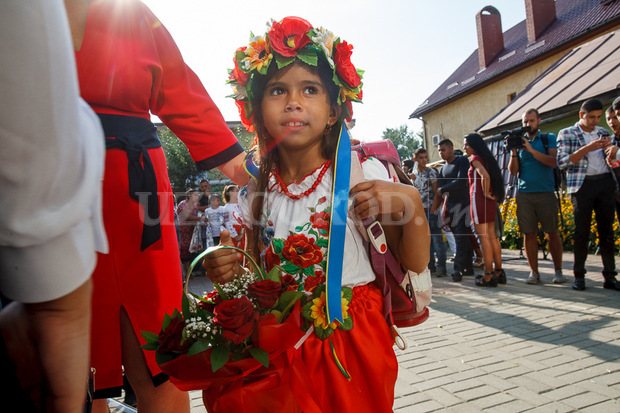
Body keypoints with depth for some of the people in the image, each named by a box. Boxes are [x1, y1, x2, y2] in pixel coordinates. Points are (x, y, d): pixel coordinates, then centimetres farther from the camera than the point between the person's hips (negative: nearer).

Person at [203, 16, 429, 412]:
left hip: (352, 338, -2)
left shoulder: (363, 173, -12)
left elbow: (415, 262, -9)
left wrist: (411, 203, -25)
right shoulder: (254, 194, -4)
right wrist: (227, 272, -12)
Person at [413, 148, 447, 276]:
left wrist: (434, 208, -13)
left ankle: (441, 266, 2)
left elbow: (436, 193, -6)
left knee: (437, 238, -5)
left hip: (431, 209, -5)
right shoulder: (413, 174, 11)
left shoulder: (432, 172, -4)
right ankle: (430, 266, 17)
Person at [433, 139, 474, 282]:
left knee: (461, 238, -10)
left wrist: (443, 189, -6)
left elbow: (461, 182, -16)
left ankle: (458, 269, -11)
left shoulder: (462, 161, -2)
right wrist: (432, 211, 4)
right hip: (450, 206, 6)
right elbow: (439, 193, 14)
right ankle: (468, 267, 14)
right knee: (462, 238, 8)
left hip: (463, 203, -6)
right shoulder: (442, 169, 17)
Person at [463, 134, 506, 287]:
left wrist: (486, 193, -14)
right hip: (490, 203, 8)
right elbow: (493, 177, 16)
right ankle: (498, 271, 16)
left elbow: (485, 176, -24)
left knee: (484, 237, -6)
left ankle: (489, 275, -4)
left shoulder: (475, 158, -8)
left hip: (479, 199, -8)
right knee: (492, 236, 11)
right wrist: (491, 194, 12)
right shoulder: (486, 158, 17)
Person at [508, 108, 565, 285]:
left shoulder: (549, 138, 8)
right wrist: (513, 152, -8)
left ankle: (558, 270, 13)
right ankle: (534, 272, 9)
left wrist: (531, 149, -15)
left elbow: (553, 162, -8)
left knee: (552, 233, 1)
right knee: (529, 234, 2)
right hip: (524, 194, 2)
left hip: (546, 193, -2)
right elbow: (513, 170, 7)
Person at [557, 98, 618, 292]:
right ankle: (579, 276, 4)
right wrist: (586, 149, -16)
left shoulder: (603, 132, 18)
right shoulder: (566, 134, 4)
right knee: (582, 230, -3)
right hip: (582, 185, -4)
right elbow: (562, 162, -7)